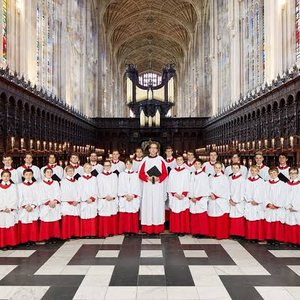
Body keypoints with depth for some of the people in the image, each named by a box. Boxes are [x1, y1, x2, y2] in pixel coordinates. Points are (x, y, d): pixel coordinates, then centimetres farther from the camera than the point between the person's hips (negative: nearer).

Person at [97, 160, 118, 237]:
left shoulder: (114, 175, 11)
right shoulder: (99, 176, 5)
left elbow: (115, 187, 5)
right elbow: (100, 188, -1)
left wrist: (112, 196, -8)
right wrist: (105, 196, -11)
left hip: (113, 199, 2)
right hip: (103, 200, -2)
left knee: (113, 216, 1)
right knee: (104, 217, -4)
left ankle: (112, 231, 9)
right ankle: (104, 233, 3)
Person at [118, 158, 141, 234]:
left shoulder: (136, 174, 9)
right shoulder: (121, 174, 7)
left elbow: (137, 186, 3)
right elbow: (120, 186, 2)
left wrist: (133, 195, -9)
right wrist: (125, 195, -9)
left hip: (134, 199, 0)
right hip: (124, 199, 0)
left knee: (134, 215, -1)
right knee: (124, 215, -2)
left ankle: (133, 230, 7)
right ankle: (125, 230, 6)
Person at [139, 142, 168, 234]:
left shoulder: (161, 160, 2)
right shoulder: (145, 160, 2)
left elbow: (165, 173, 2)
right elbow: (141, 174, 2)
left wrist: (159, 179, -14)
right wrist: (148, 178, -15)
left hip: (158, 186, 0)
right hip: (147, 186, 0)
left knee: (158, 205, 1)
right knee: (148, 205, 0)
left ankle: (158, 228, 8)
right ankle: (148, 228, 6)